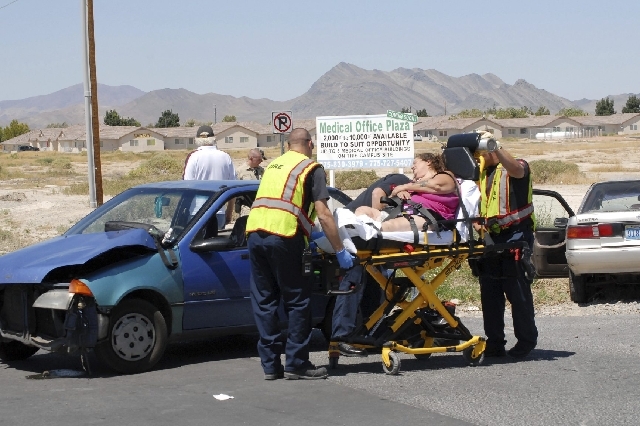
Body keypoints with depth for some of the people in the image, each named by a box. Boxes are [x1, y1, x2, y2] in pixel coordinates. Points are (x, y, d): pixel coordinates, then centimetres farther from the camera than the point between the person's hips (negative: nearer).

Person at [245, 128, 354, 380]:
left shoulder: (274, 165, 25)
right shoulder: (312, 169, 5)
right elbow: (323, 214, -4)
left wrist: (307, 235, 40)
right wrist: (340, 251, -1)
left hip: (255, 232, 6)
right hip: (284, 237, -6)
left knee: (264, 302, 9)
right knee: (297, 302, 3)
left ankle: (270, 364, 12)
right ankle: (296, 364, 4)